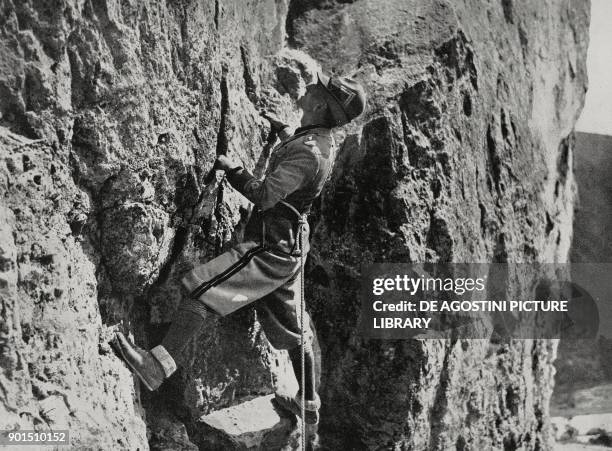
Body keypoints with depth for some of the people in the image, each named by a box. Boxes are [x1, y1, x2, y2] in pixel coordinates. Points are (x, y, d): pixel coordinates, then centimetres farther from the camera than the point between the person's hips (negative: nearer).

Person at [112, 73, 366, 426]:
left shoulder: (309, 152, -22)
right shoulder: (323, 142, 10)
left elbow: (265, 195, -25)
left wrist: (230, 168, -13)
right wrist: (279, 126, 41)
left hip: (271, 247, -10)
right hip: (288, 247, 10)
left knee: (201, 287, -22)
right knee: (293, 326, 20)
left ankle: (160, 365, -32)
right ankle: (309, 404, 33)